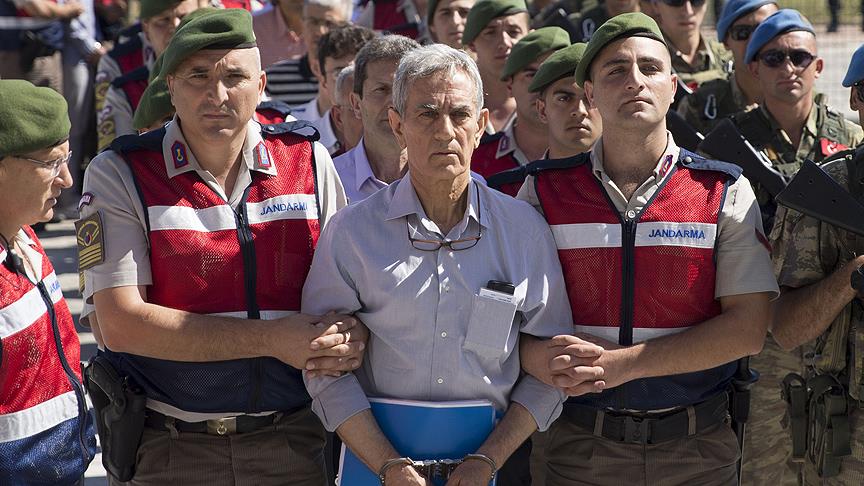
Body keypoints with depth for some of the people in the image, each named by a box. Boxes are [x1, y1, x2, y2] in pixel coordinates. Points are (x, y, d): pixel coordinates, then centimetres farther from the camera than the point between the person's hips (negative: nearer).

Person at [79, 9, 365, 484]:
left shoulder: (309, 161, 2)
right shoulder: (119, 174, -7)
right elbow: (119, 324, -15)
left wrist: (353, 337, -18)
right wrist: (269, 339, -19)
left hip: (294, 442, 2)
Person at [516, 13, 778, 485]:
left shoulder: (724, 191, -1)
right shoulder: (544, 190, 1)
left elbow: (747, 328, -9)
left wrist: (622, 363, -17)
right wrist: (545, 363, -22)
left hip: (698, 448, 0)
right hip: (581, 446, 0)